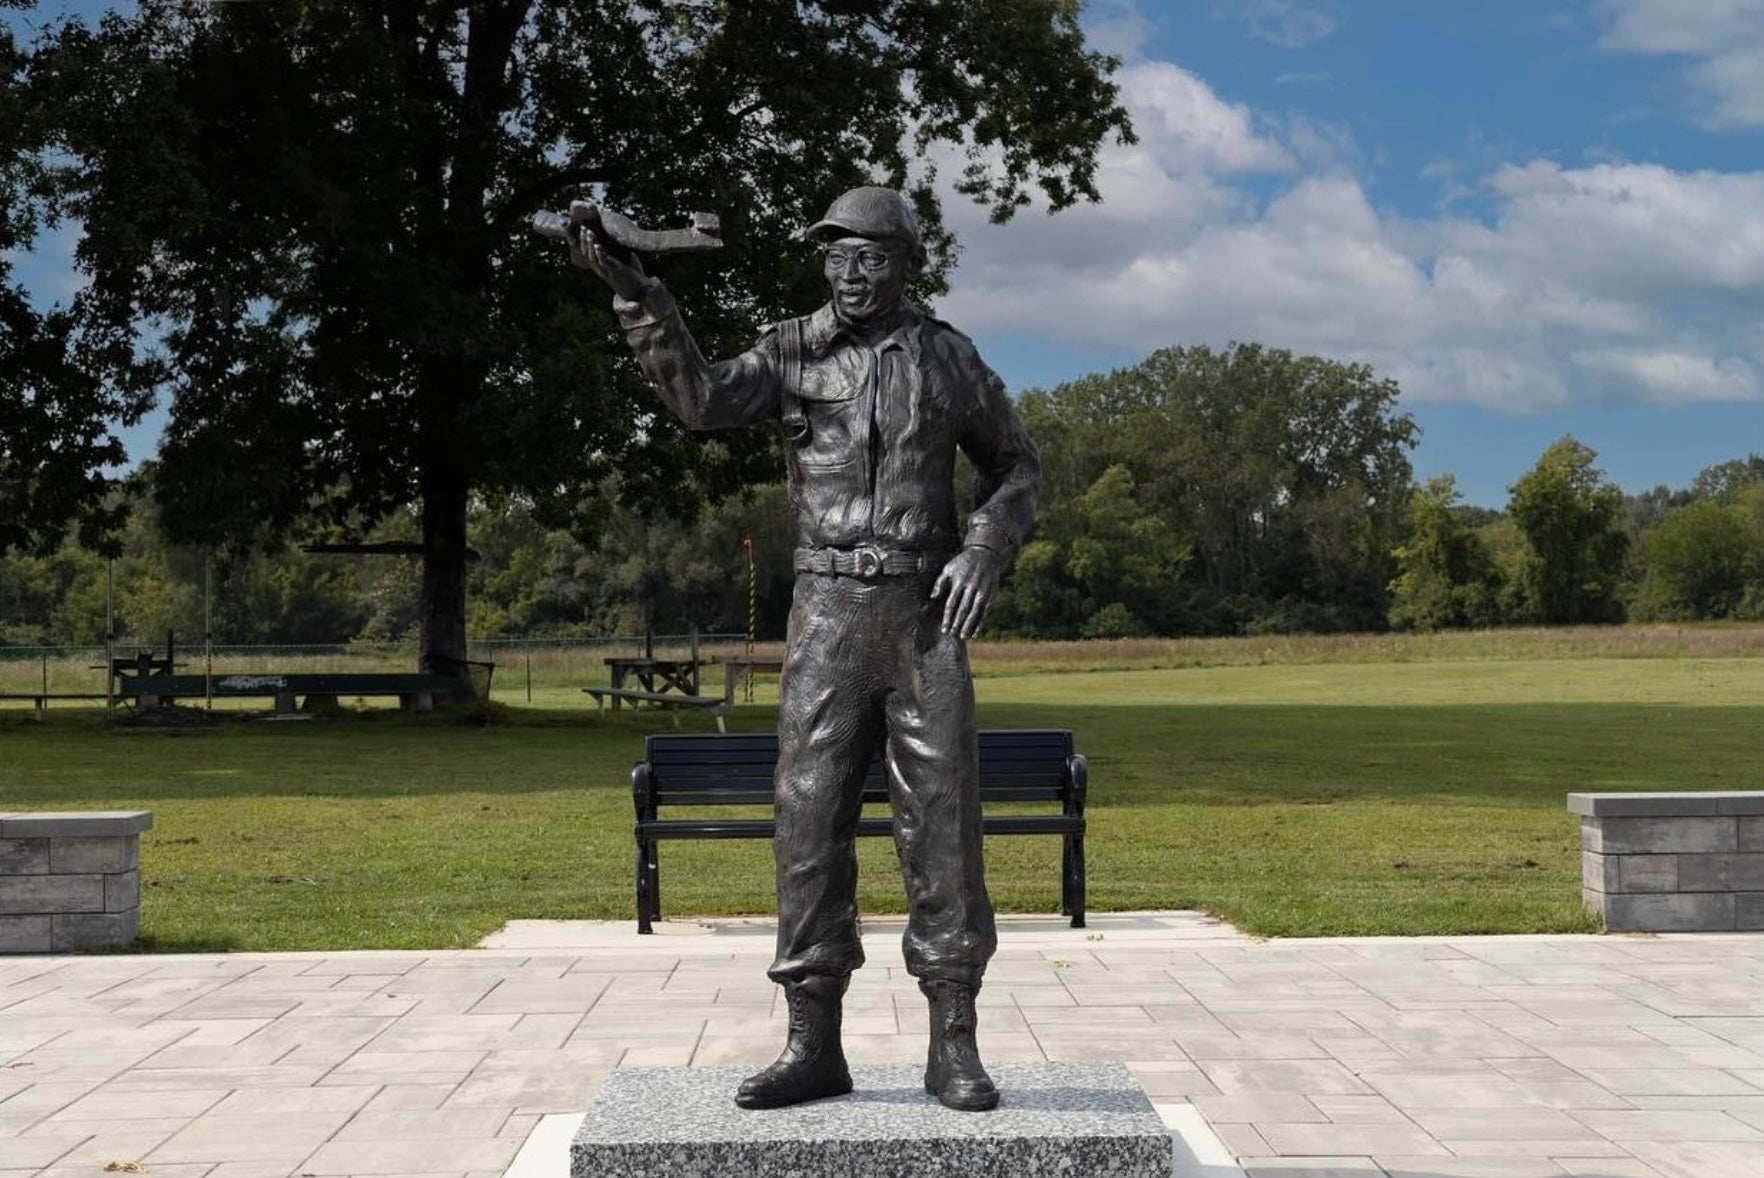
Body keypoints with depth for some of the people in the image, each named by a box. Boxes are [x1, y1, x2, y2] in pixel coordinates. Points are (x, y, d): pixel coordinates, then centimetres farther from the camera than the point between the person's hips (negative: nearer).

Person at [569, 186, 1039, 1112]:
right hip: (827, 615, 1)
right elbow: (704, 400, -12)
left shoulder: (947, 358, 7)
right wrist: (642, 305, -26)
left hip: (926, 616, 0)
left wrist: (983, 552, -4)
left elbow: (1016, 467, 14)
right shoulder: (792, 351, 6)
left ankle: (953, 1047, 4)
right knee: (810, 820, -2)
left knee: (940, 823, -3)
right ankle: (813, 1045, 6)